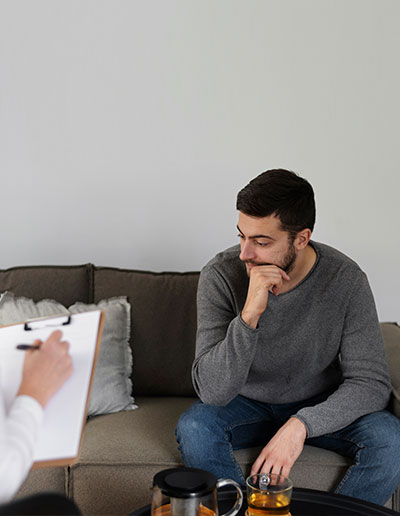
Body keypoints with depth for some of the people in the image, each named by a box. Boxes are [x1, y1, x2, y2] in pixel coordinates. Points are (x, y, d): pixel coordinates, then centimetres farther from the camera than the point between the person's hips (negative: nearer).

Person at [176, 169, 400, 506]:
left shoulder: (345, 279, -20)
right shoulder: (221, 276, -22)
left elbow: (371, 382, -19)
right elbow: (212, 392, -27)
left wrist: (301, 424, -33)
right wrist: (250, 314, -40)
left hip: (320, 407, 1)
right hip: (247, 405, 0)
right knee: (193, 427, -30)